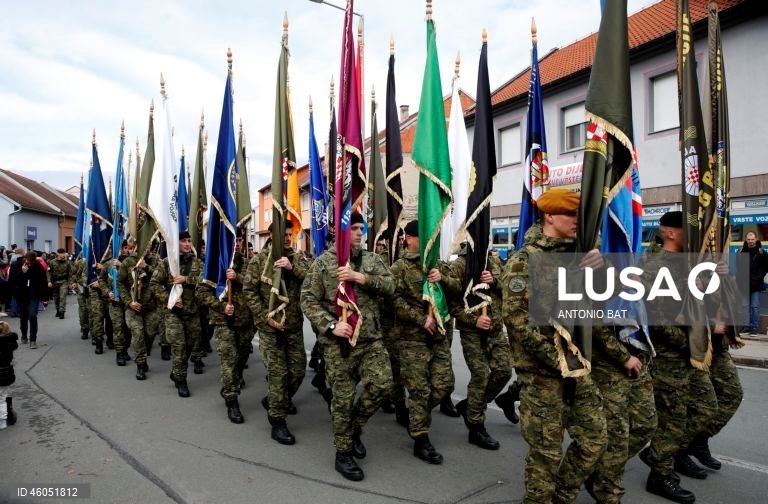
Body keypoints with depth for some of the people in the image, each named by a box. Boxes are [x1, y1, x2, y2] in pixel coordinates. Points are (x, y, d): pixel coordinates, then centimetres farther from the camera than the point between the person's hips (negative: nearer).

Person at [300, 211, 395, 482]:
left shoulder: (372, 259, 9)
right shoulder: (323, 262, -1)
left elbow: (389, 287, -4)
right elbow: (308, 300, -4)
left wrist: (361, 277, -19)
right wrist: (330, 325, -16)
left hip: (371, 337, 3)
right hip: (338, 342, -3)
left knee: (382, 383, -9)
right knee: (343, 396, 4)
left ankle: (355, 426, 20)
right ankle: (343, 453, 22)